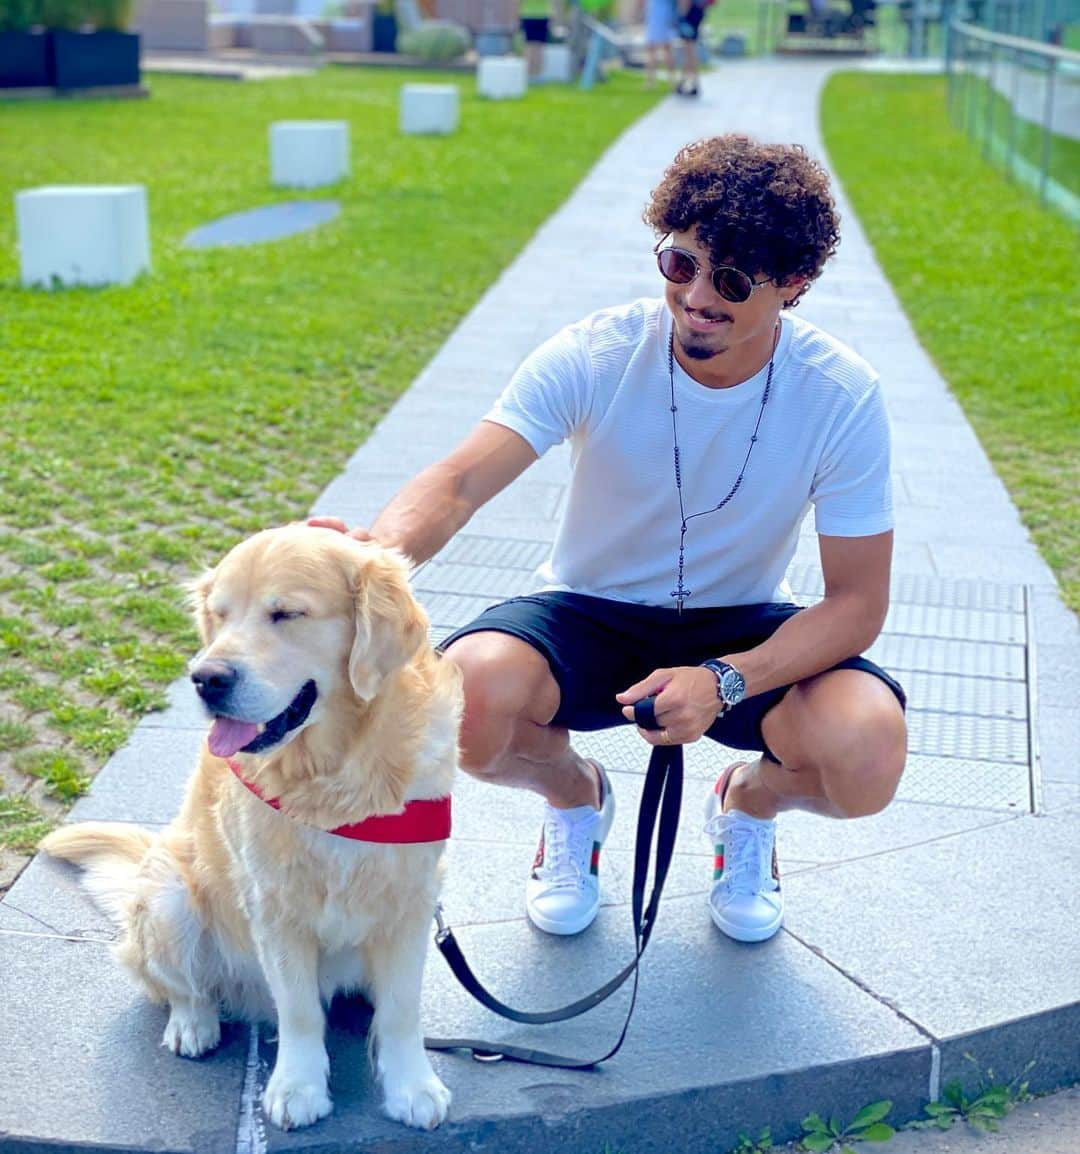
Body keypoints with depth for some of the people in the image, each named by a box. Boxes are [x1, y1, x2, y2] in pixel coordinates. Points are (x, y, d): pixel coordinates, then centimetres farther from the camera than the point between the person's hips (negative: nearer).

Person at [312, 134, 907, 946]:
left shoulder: (841, 395, -18)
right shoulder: (597, 356, -19)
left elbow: (857, 602, -15)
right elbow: (459, 482, -30)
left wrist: (727, 680, -31)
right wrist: (377, 551, -53)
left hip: (742, 629, 0)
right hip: (590, 611, 0)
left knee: (867, 758, -30)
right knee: (467, 703, -33)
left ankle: (750, 799, 12)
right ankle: (574, 795, 8)